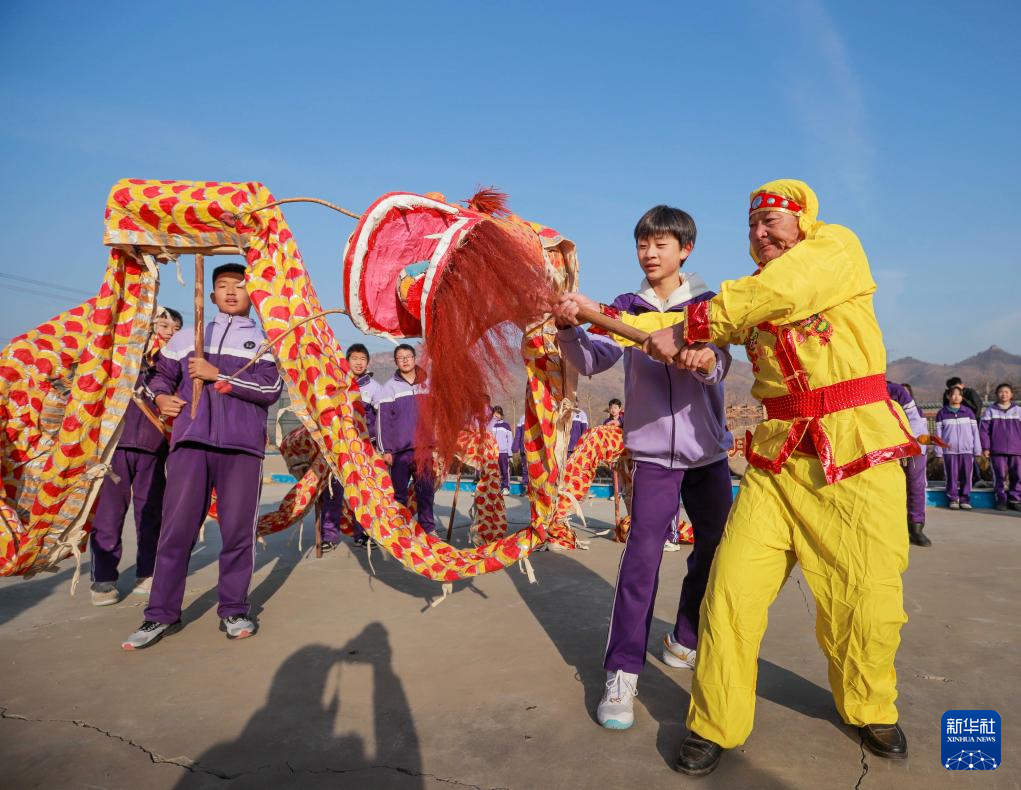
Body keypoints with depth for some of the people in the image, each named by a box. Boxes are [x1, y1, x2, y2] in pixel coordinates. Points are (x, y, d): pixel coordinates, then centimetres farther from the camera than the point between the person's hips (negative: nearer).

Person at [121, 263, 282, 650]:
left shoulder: (263, 341, 10)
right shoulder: (187, 338, 18)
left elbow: (270, 388, -5)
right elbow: (161, 375, 27)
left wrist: (218, 375, -11)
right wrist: (161, 398, 5)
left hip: (242, 446, -2)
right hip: (190, 442, 2)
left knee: (238, 530, 1)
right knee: (176, 527, 0)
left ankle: (233, 611, 14)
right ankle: (162, 614, 11)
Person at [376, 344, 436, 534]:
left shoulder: (427, 385, 11)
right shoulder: (389, 388, 2)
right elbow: (382, 420, -2)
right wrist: (385, 450, -7)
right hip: (400, 450, -2)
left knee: (426, 490, 5)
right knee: (399, 492, 3)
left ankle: (428, 527, 14)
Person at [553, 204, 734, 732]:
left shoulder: (707, 305, 3)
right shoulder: (628, 309, 2)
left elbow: (720, 362, -13)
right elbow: (592, 362, -11)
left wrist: (707, 361, -37)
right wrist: (569, 329, -31)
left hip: (708, 449, 3)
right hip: (653, 451, -2)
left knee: (716, 545, 11)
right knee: (643, 553, -12)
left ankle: (685, 642, 34)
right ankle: (622, 674, -4)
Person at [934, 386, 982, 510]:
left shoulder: (968, 412, 7)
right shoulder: (942, 413, 4)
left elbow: (975, 431, 8)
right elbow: (938, 433, 4)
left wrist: (977, 450, 5)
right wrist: (939, 452, 1)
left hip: (966, 449, 1)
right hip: (949, 450, -1)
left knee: (966, 475, 2)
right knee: (952, 475, 1)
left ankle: (965, 499, 10)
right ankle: (953, 499, 9)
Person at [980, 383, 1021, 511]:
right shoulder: (990, 411, 4)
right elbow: (983, 430, 1)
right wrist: (985, 447, -4)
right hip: (997, 451, -2)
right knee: (1000, 476, -1)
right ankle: (1001, 500, 7)